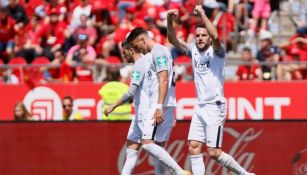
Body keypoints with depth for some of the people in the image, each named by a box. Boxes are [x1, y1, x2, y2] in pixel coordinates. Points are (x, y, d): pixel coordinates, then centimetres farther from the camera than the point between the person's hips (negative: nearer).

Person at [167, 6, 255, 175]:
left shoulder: (216, 51, -9)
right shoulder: (193, 50, 8)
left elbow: (215, 36, -30)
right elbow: (173, 40, 9)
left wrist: (202, 14, -27)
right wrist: (169, 21, -8)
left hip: (215, 107, -7)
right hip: (200, 107, 7)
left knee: (213, 152, -8)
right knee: (194, 148, -2)